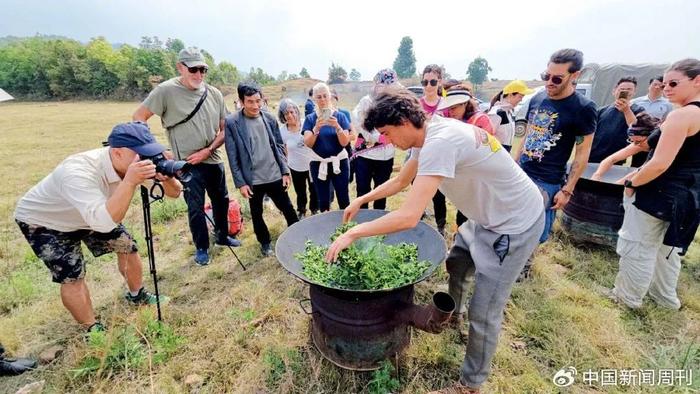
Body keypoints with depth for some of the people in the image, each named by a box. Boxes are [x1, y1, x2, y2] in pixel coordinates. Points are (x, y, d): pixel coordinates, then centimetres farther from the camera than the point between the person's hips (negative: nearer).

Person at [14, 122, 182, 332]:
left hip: (93, 214, 6)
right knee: (72, 276, -12)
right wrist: (129, 181, -58)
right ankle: (93, 329, 9)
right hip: (43, 221, -5)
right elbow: (104, 222, -53)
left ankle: (137, 296, 27)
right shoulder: (78, 172, -42)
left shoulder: (135, 165, -24)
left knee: (127, 246, 4)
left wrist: (167, 178, -42)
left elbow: (174, 192, -21)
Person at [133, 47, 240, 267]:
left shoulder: (214, 94, 1)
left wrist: (207, 151, -9)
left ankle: (222, 236, 39)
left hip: (213, 160, 5)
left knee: (221, 201, 17)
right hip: (188, 164, -4)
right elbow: (139, 117, -5)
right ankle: (201, 248, 24)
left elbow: (224, 129, 3)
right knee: (195, 207, 4)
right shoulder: (166, 90, -10)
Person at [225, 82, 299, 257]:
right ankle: (265, 242, 37)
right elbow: (232, 155, -7)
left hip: (275, 177, 2)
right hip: (252, 180, -2)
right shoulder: (232, 122, -8)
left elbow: (279, 146, 6)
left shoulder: (269, 118, 0)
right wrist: (240, 182, -10)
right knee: (256, 214, 15)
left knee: (288, 209, 12)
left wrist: (285, 171, 2)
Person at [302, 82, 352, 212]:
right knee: (323, 200, 8)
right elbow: (308, 143, -8)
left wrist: (337, 126, -24)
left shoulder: (340, 116, -1)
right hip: (318, 164, 1)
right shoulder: (310, 119, 2)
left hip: (339, 162, -1)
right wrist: (316, 128, -24)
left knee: (343, 198, 0)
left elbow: (345, 142, -8)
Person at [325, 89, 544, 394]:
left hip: (515, 223, -9)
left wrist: (353, 233, -27)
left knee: (483, 314, 0)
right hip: (489, 216, 10)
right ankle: (453, 313, 54)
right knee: (456, 263, 26)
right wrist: (361, 201, 11)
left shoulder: (439, 142, -32)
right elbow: (400, 181, 12)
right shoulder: (427, 136, 0)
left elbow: (409, 217, -37)